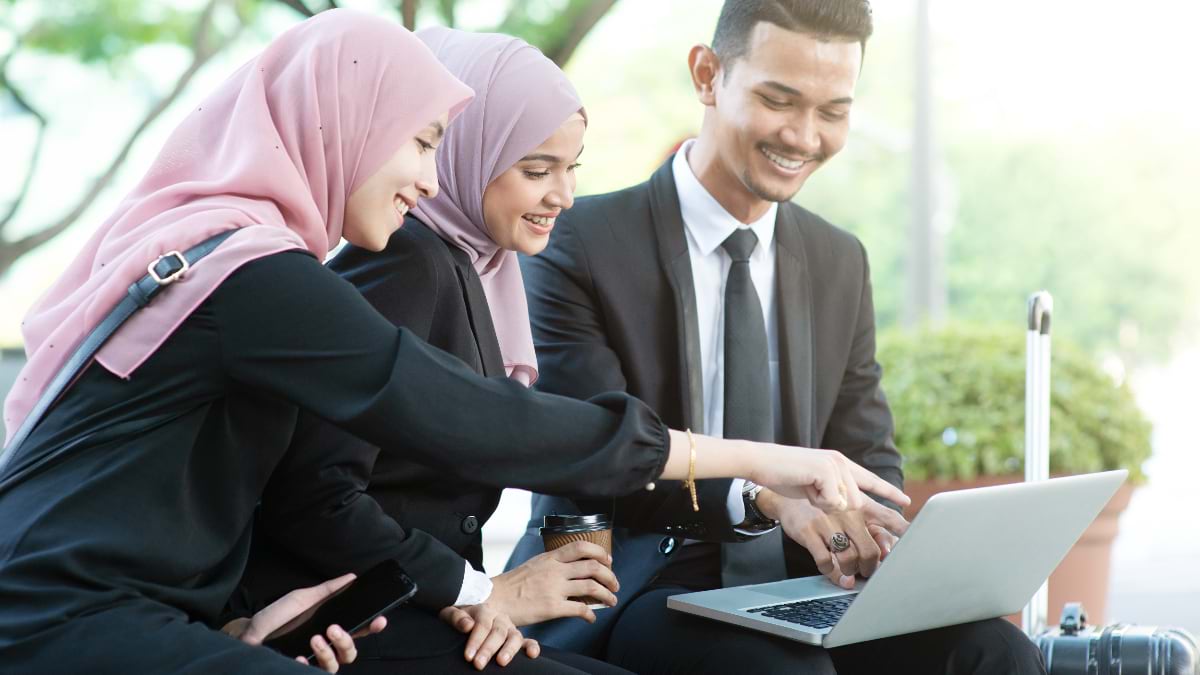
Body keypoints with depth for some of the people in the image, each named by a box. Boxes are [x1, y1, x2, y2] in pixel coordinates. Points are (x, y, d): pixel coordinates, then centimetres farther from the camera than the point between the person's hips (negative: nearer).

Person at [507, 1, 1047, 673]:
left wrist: (872, 531, -14)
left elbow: (869, 463, 11)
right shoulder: (579, 244, -6)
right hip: (629, 594, -5)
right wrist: (761, 493, -32)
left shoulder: (841, 262, 11)